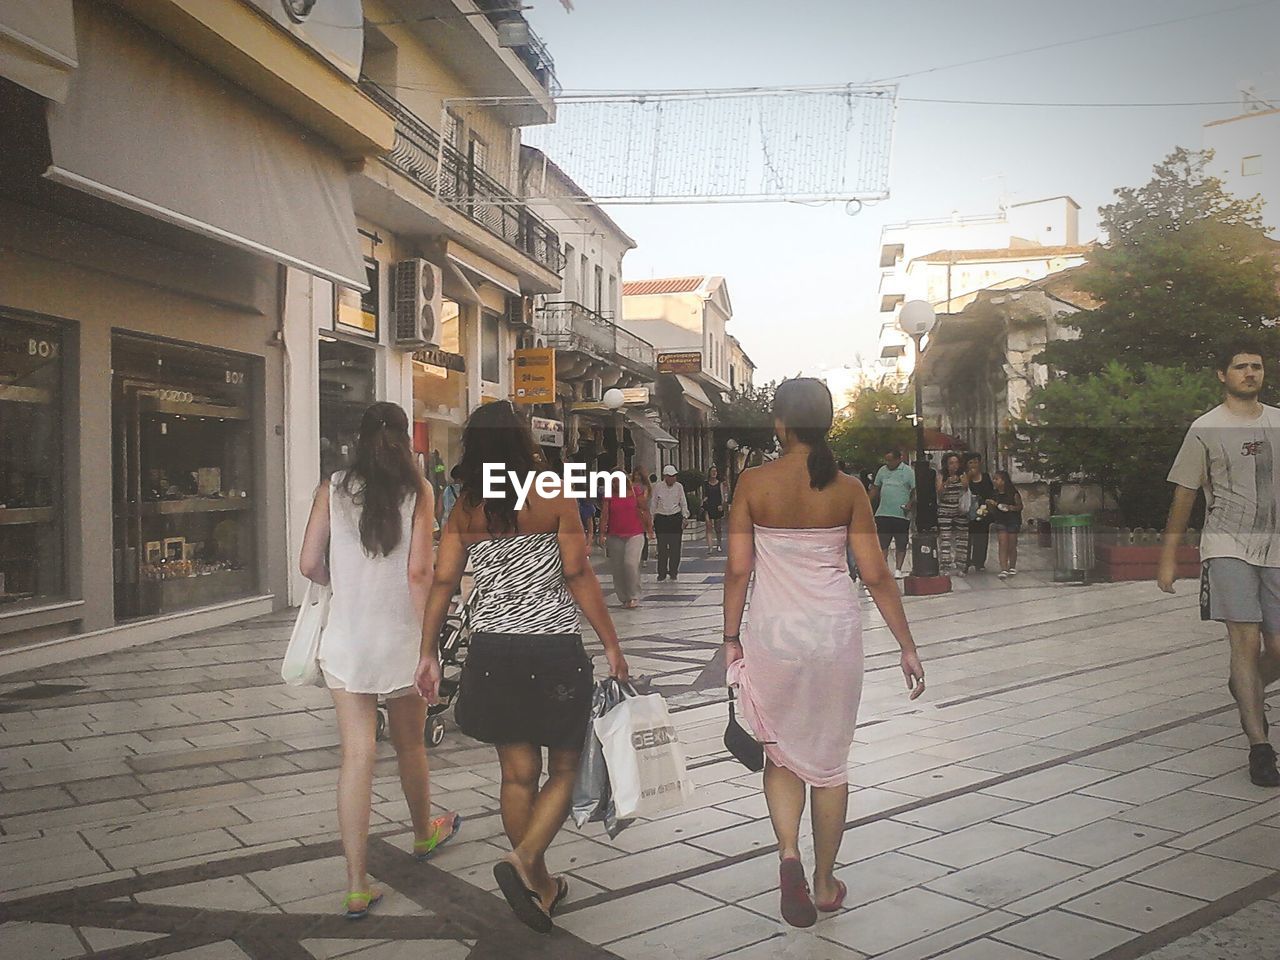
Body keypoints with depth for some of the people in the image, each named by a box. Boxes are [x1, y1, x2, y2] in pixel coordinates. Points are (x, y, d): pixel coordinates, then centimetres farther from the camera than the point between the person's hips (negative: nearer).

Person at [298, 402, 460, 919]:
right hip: (400, 636, -1)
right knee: (410, 745, 19)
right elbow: (419, 571, -11)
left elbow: (309, 564, 1)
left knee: (357, 754, 3)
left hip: (346, 638, 1)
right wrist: (428, 642, -8)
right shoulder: (418, 489, -4)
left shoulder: (333, 488, 1)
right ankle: (424, 834, 43)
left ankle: (357, 887, 4)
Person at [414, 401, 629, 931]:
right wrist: (612, 645, -4)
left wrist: (429, 652, 10)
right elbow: (578, 576, -10)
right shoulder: (554, 496, -7)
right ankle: (524, 859, -8)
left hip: (493, 653, 4)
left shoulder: (465, 510, 3)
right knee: (565, 767, 11)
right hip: (554, 650, -4)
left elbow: (442, 581, 1)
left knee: (518, 773, 14)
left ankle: (540, 886, 26)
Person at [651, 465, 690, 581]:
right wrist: (651, 521, 7)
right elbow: (653, 505, 7)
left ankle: (673, 572, 12)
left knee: (675, 547, 0)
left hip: (675, 518, 1)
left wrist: (684, 517, 0)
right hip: (661, 519, -1)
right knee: (662, 547, -2)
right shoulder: (657, 488, 0)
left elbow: (683, 503, 9)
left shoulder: (679, 486, 2)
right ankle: (662, 573, 7)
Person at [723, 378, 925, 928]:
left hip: (774, 635, -1)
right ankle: (825, 884, 26)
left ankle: (788, 852, -4)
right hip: (836, 634, 1)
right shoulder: (848, 489, -4)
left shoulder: (754, 483, -7)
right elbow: (876, 576, -4)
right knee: (830, 759, 15)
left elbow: (738, 569, -7)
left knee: (781, 752, 19)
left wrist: (730, 640, 4)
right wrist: (908, 647, 5)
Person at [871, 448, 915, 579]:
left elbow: (915, 492, -4)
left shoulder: (908, 472, -3)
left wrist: (910, 504, -19)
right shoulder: (882, 470, 9)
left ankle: (898, 569, 12)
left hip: (901, 514, -3)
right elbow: (875, 490, 16)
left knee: (901, 544, 4)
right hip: (883, 513, 3)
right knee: (882, 543, 2)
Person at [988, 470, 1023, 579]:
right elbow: (992, 511, 7)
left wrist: (1012, 508, -21)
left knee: (1012, 546, 8)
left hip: (1013, 521, -2)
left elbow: (1020, 506, -4)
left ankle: (1012, 567, 27)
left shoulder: (1013, 493, -10)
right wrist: (990, 504, -12)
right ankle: (1003, 570, -11)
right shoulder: (994, 495, 1)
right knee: (1002, 545, -8)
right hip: (1000, 521, 2)